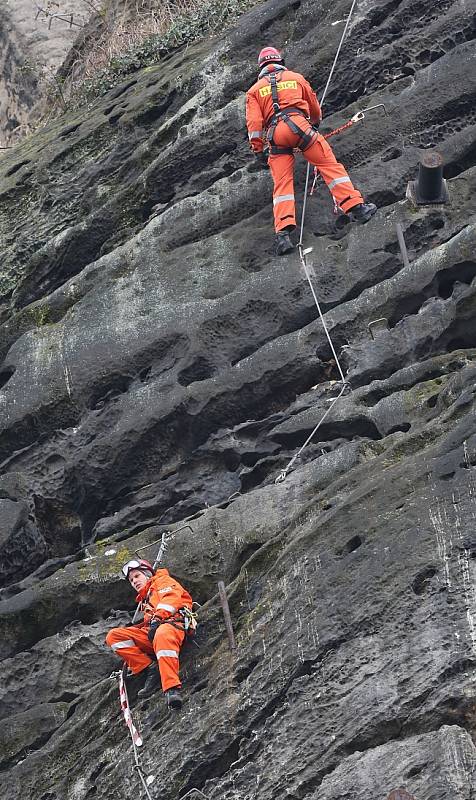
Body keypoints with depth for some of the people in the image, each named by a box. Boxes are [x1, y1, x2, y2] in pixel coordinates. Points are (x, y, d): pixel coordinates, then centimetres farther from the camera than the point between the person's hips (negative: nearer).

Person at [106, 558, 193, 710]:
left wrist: (156, 619, -14)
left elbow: (171, 597, -1)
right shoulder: (144, 600, 41)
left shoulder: (163, 581, 20)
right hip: (151, 632, 7)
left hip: (173, 624, -7)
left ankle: (172, 688, -56)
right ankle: (151, 668, -22)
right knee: (113, 636, -12)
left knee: (162, 634, -45)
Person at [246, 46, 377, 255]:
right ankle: (355, 207, -12)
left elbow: (254, 122, 9)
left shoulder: (254, 90, 21)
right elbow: (314, 105, 34)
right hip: (298, 124, -1)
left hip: (274, 134, 1)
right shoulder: (295, 78, 23)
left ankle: (283, 233, -19)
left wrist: (258, 149, 13)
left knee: (282, 183, -3)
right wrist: (315, 122, 54)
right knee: (329, 165, 0)